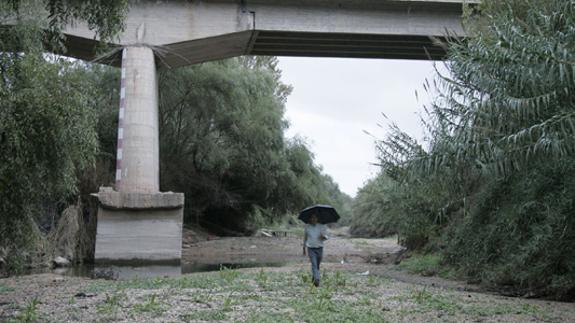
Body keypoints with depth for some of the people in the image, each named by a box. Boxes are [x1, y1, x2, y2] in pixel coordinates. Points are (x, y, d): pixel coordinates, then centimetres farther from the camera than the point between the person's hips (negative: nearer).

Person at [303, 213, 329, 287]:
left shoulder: (321, 226, -1)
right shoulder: (307, 227, 2)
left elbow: (327, 236, -1)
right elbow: (305, 237, 15)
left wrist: (324, 236, -24)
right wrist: (304, 248, 20)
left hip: (319, 248, 1)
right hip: (311, 248, -1)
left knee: (317, 265, 13)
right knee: (314, 264, -17)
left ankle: (314, 278, 37)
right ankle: (317, 280, -28)